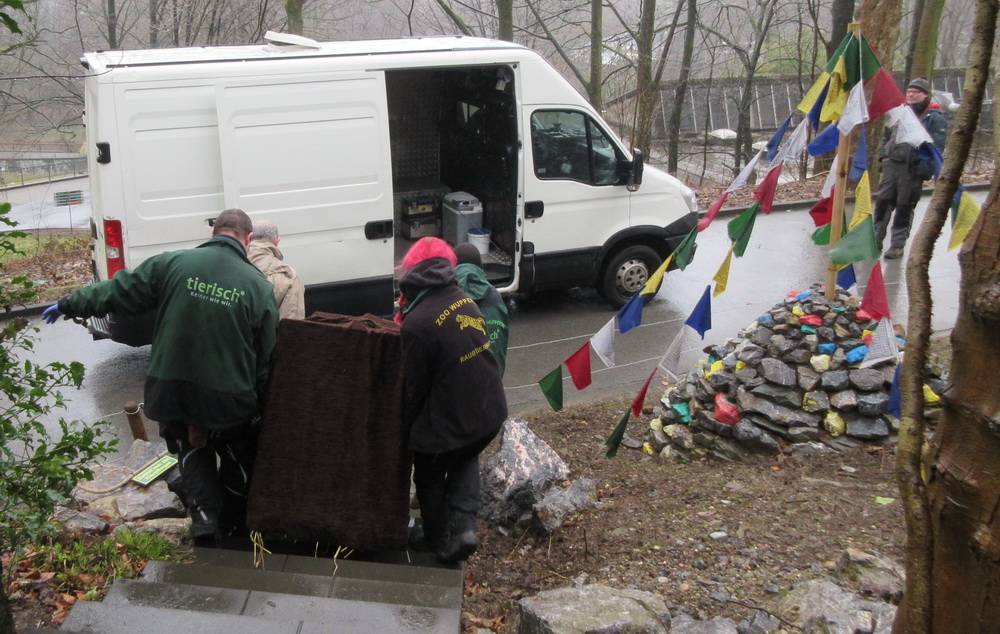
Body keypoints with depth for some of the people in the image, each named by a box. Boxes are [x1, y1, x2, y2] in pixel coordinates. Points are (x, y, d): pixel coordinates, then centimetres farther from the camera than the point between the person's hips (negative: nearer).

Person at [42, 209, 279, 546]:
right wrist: (257, 400, 8)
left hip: (172, 389, 1)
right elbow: (266, 356, -4)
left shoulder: (172, 264, -7)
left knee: (192, 451, 24)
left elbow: (118, 291, 2)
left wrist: (67, 305, 17)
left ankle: (204, 515, 8)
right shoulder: (260, 286, -7)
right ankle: (231, 522, 33)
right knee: (237, 458, 24)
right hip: (231, 398, -1)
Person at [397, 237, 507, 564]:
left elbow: (412, 387, -13)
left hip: (447, 422, -6)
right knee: (466, 461, 33)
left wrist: (403, 427, 5)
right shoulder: (466, 300, -1)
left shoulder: (417, 323, -22)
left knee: (429, 479, 22)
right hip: (489, 411, 6)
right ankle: (463, 527, 18)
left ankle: (439, 541, 38)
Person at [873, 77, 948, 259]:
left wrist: (925, 169, -19)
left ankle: (897, 246, 9)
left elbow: (937, 147, -11)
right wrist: (882, 155, 14)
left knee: (904, 208, 2)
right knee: (882, 202, 4)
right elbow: (887, 136, 24)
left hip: (912, 169, -5)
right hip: (891, 164, 5)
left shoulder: (935, 118, -4)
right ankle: (876, 239, 14)